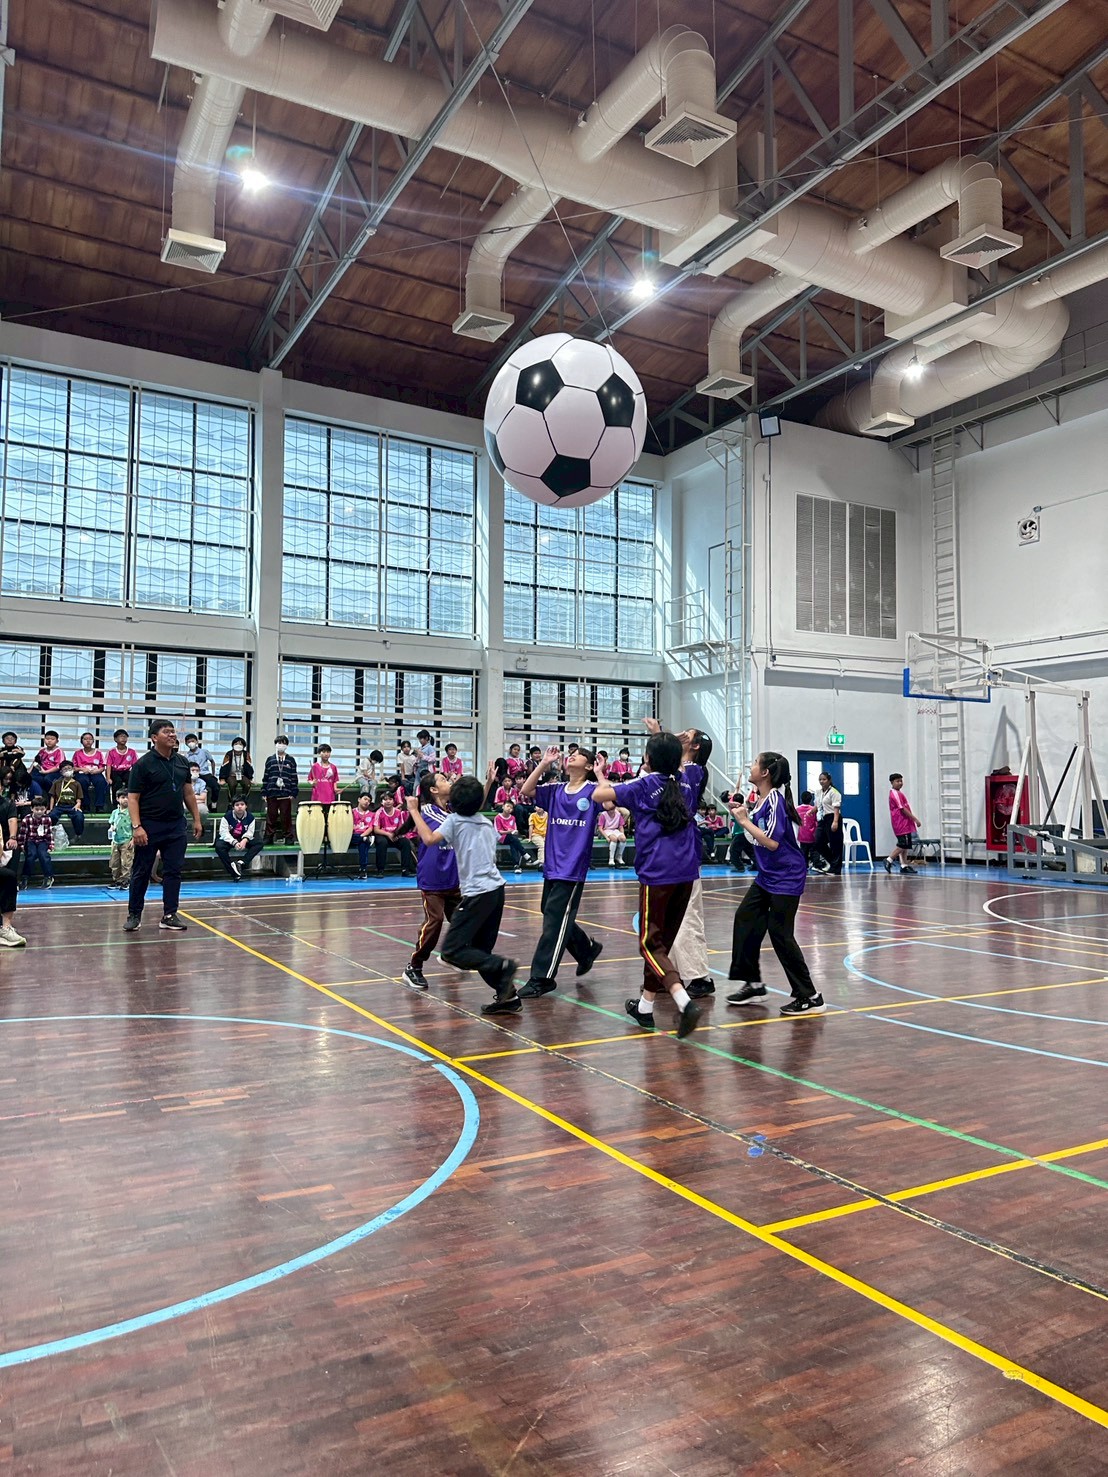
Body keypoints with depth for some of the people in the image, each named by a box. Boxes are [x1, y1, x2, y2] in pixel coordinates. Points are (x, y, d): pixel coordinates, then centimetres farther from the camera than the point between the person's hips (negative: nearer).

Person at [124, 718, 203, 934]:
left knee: (173, 871, 5)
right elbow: (133, 797, -11)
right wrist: (136, 826, -19)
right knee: (141, 873, 5)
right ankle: (134, 915, 17)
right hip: (150, 827, -5)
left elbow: (188, 793, 16)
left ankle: (169, 915, 12)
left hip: (176, 826, 5)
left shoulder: (181, 762, 10)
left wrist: (197, 819, 13)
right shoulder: (143, 764, -8)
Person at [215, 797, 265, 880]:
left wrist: (244, 840, -34)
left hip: (243, 839, 2)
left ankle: (241, 863, -33)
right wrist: (234, 843, -34)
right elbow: (224, 833, -21)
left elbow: (250, 832, -11)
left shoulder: (250, 817, -9)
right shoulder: (227, 816, -16)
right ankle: (234, 873, -36)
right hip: (229, 840, -2)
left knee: (259, 843, -21)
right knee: (219, 846, -34)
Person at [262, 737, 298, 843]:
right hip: (272, 794, 1)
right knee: (271, 816, 3)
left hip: (286, 794, -1)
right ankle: (268, 837, 10)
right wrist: (264, 793, 3)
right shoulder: (270, 760, 9)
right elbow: (265, 777, 9)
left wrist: (293, 793, 0)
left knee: (286, 817, 1)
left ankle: (289, 837, 8)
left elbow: (294, 777, 6)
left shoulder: (291, 760, 8)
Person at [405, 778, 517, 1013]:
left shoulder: (455, 820, -4)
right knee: (480, 951, 15)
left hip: (478, 894, -7)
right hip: (496, 889, 8)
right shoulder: (487, 823, 16)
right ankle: (507, 996, 8)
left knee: (451, 952, -5)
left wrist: (414, 811, -7)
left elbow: (429, 838, -17)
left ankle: (502, 966, -17)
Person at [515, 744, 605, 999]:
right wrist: (545, 764, -7)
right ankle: (587, 950, 40)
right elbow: (526, 791, -2)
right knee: (555, 918, 16)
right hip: (552, 866, 6)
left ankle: (541, 978, 1)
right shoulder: (555, 791, 10)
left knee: (555, 921, -6)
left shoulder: (592, 790, -3)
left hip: (572, 869, -6)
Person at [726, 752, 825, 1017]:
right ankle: (753, 984, 21)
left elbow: (771, 842, -26)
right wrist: (742, 815, 7)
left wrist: (745, 821, -20)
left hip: (786, 877, -10)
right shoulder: (760, 799, 6)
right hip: (767, 876, 10)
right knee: (745, 919, 9)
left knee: (780, 934, -7)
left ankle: (809, 997, 2)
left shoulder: (775, 800, -20)